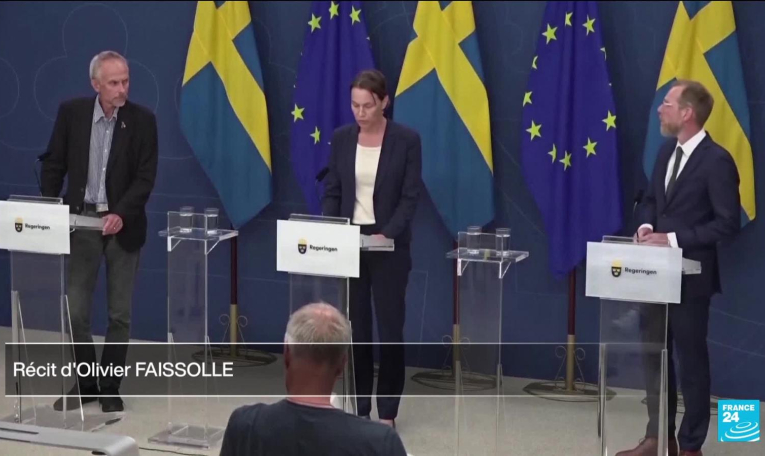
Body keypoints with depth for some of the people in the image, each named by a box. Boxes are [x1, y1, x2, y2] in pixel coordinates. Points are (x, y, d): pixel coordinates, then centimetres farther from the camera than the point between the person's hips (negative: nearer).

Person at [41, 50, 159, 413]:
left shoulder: (142, 120, -6)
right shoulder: (71, 112, -2)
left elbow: (145, 177, -8)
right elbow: (54, 165, 4)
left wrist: (121, 214, -20)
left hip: (123, 225, -1)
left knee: (120, 313, 4)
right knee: (75, 311, 2)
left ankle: (109, 386, 16)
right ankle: (85, 382, 19)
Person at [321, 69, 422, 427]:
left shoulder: (406, 139, -8)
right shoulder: (341, 138, 3)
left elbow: (411, 196, -10)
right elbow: (332, 191, 6)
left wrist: (387, 235, -22)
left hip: (389, 245, -3)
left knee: (390, 328, 0)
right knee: (354, 328, 6)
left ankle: (387, 412, 9)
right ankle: (358, 407, 15)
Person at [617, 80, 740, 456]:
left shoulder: (716, 160, -16)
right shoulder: (667, 152, 9)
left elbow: (728, 222, -18)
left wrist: (674, 239, -20)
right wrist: (646, 224, -3)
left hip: (690, 274, -8)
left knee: (690, 358, 4)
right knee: (654, 354, 14)